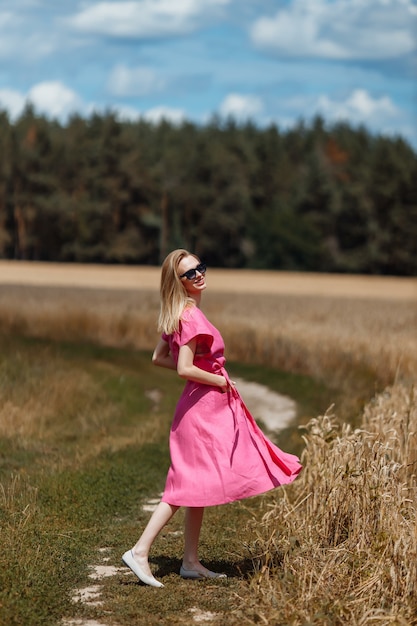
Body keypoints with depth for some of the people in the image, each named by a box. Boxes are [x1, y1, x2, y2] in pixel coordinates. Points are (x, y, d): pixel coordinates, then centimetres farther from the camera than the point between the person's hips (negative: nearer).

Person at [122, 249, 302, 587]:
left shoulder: (180, 315, 9)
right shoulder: (191, 317, -19)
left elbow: (159, 357, 14)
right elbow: (185, 369, -26)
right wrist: (219, 380, -12)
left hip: (206, 408, 10)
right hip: (204, 407, -10)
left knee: (198, 484, 13)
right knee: (188, 485, -6)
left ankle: (191, 562, 19)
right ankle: (140, 552, -5)